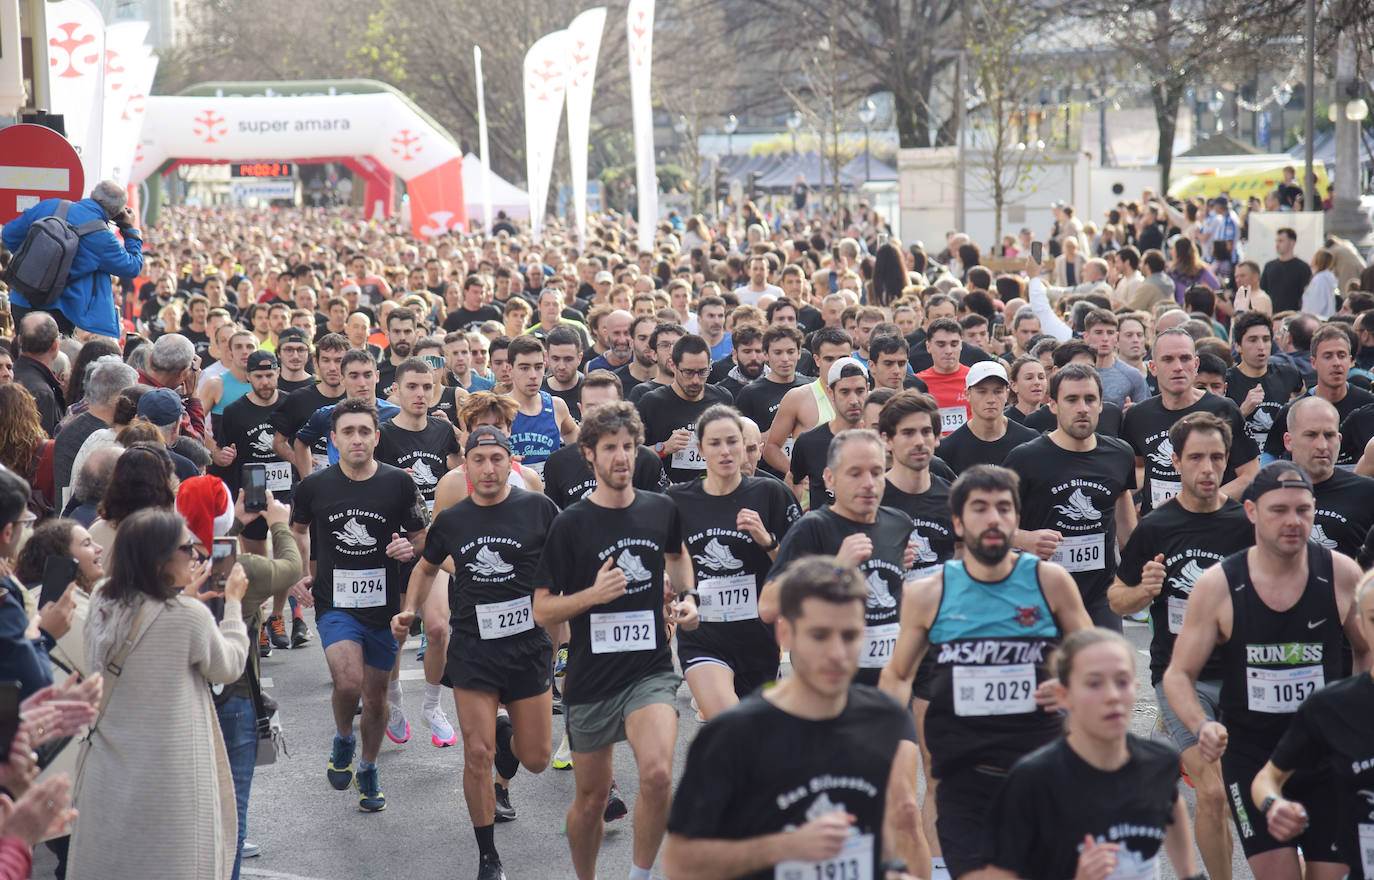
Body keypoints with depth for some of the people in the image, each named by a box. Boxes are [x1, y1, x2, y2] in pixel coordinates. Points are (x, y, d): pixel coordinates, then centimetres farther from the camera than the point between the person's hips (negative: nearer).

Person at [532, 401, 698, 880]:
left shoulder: (661, 511, 3)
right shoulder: (570, 524, -6)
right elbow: (543, 610, -5)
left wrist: (686, 597, 11)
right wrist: (593, 594, -20)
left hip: (651, 668, 1)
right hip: (591, 677, -1)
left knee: (657, 774, -23)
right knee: (591, 797, 10)